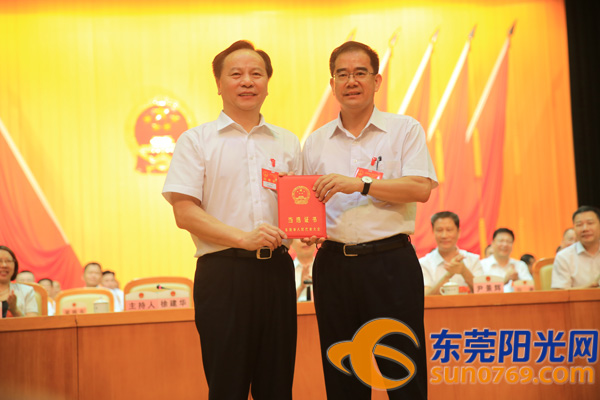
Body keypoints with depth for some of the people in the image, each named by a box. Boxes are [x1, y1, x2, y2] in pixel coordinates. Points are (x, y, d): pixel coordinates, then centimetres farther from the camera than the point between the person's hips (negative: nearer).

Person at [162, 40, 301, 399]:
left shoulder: (287, 143, 16)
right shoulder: (196, 141, 5)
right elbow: (184, 212, -5)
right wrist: (243, 238, -15)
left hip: (276, 271, 4)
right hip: (223, 272, -3)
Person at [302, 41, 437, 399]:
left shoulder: (404, 130, 4)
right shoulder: (316, 142, 14)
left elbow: (421, 189, -9)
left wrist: (360, 184, -17)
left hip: (391, 261, -3)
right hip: (334, 264, 3)